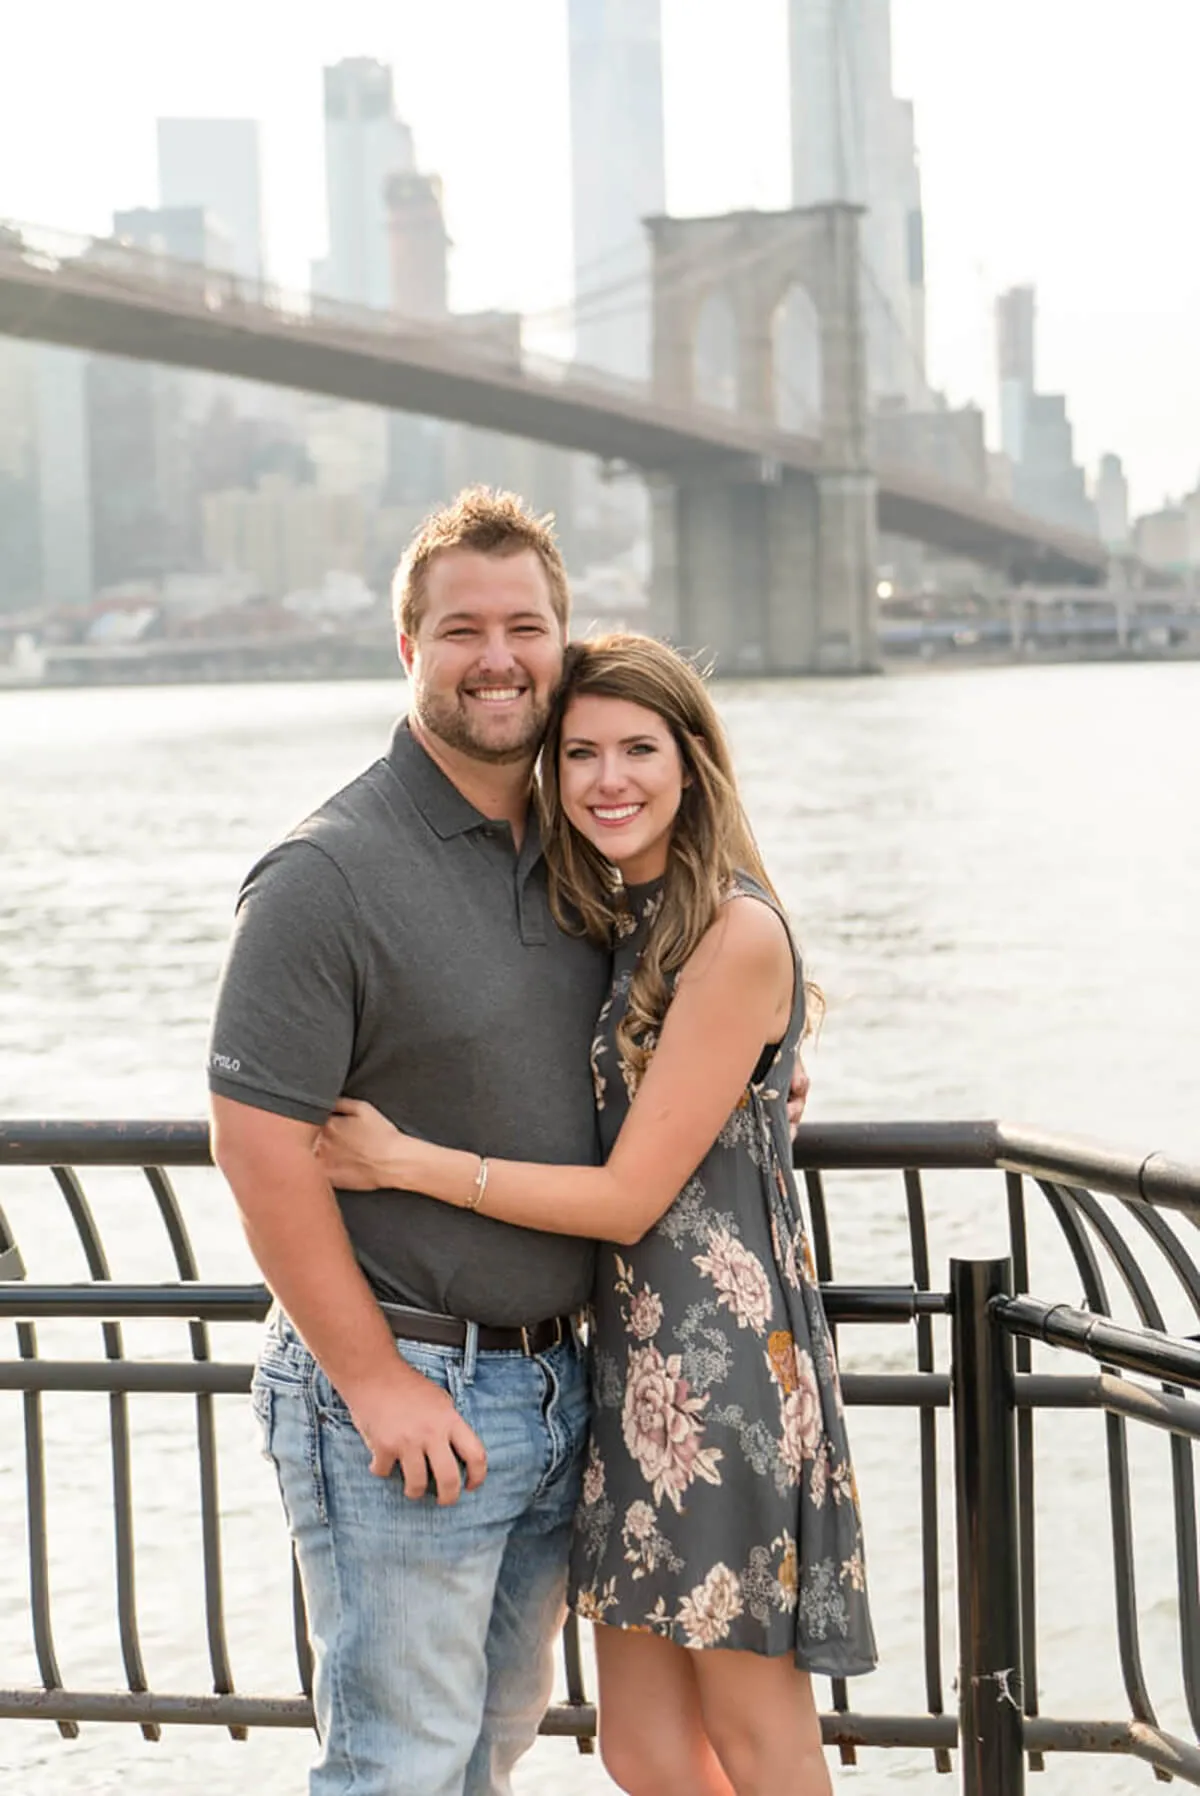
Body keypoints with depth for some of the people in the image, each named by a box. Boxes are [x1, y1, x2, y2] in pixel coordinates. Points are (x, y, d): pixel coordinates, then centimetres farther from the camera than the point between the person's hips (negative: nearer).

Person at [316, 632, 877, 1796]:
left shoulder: (736, 935, -14)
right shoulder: (606, 923, 12)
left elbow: (630, 1197, -15)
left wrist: (403, 1160, -15)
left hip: (730, 1357, -8)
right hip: (630, 1350, 8)